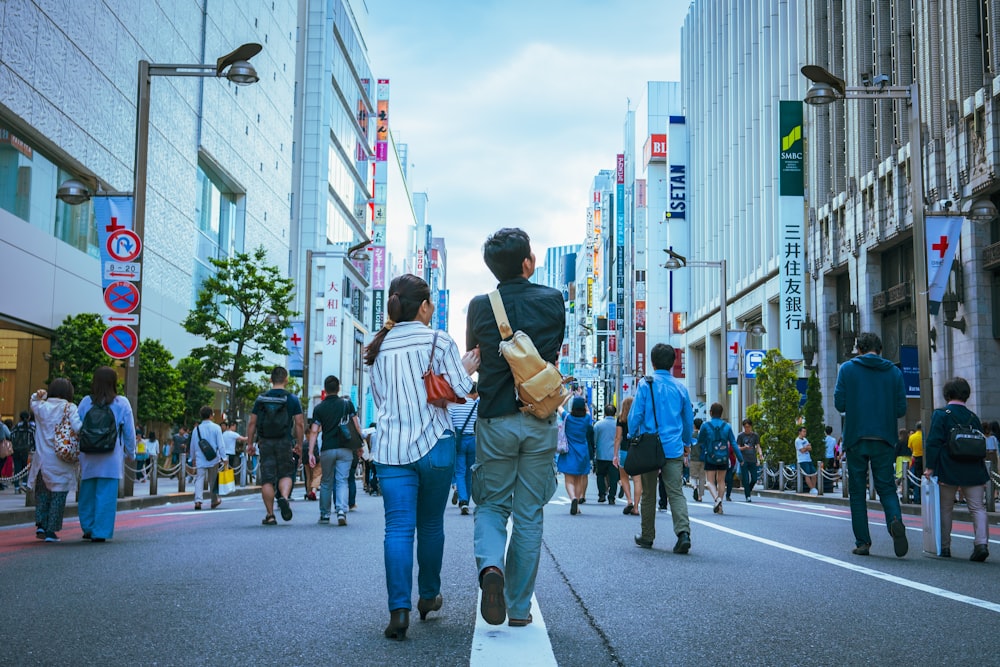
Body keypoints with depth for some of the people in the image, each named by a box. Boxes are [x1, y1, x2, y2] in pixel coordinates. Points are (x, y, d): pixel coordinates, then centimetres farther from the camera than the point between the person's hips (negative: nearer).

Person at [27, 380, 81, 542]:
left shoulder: (41, 407, 3)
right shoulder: (69, 408, -8)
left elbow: (33, 401, 27)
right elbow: (78, 428, -21)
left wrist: (39, 395, 8)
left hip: (42, 460, 3)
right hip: (61, 463, -3)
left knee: (42, 492, 18)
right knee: (58, 496, 5)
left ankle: (40, 524, 6)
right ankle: (51, 531, 6)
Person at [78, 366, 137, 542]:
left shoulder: (86, 402, 1)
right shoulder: (122, 403, -3)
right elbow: (129, 432, 1)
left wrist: (77, 453, 16)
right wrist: (131, 453, 15)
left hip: (88, 457, 2)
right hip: (111, 458, -2)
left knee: (87, 492, 15)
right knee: (106, 495, 1)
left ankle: (88, 528, 23)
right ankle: (100, 532, 1)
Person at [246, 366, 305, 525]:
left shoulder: (261, 399, 4)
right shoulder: (292, 399, 0)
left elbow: (252, 423, 4)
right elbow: (299, 424, -2)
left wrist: (250, 443, 12)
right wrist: (299, 444, 9)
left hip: (265, 443, 1)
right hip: (285, 443, -1)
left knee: (267, 479, 4)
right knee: (286, 474, 15)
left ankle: (270, 515, 5)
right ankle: (284, 497, -14)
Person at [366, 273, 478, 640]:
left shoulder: (378, 348, 10)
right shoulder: (439, 341, -4)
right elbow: (461, 391, -7)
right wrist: (468, 369, 11)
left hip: (390, 448, 2)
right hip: (434, 445, -2)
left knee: (398, 527, -3)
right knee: (431, 524, 14)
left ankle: (399, 610, -15)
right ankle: (428, 596, 29)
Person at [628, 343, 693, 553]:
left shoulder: (645, 384, -3)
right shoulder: (680, 387, 7)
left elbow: (635, 416, -6)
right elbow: (689, 420, 16)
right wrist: (687, 443, 30)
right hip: (674, 449, 2)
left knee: (648, 493, 10)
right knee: (676, 492, 0)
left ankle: (647, 536, 19)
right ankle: (683, 532, -20)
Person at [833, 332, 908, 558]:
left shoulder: (848, 368, -1)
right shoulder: (894, 371, 5)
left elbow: (840, 404, -5)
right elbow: (901, 408, 4)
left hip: (856, 439, -1)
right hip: (884, 439, 2)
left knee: (857, 491, 6)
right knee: (886, 487, 9)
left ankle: (863, 542, 4)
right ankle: (896, 520, -20)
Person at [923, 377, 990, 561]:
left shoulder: (941, 414, -5)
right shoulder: (973, 417, 9)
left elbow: (934, 442, -12)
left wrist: (930, 467, -8)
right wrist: (981, 473, 17)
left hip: (948, 472, -3)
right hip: (973, 472, 3)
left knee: (945, 508, 10)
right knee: (978, 508, 3)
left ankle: (944, 546, 16)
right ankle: (982, 542, -15)